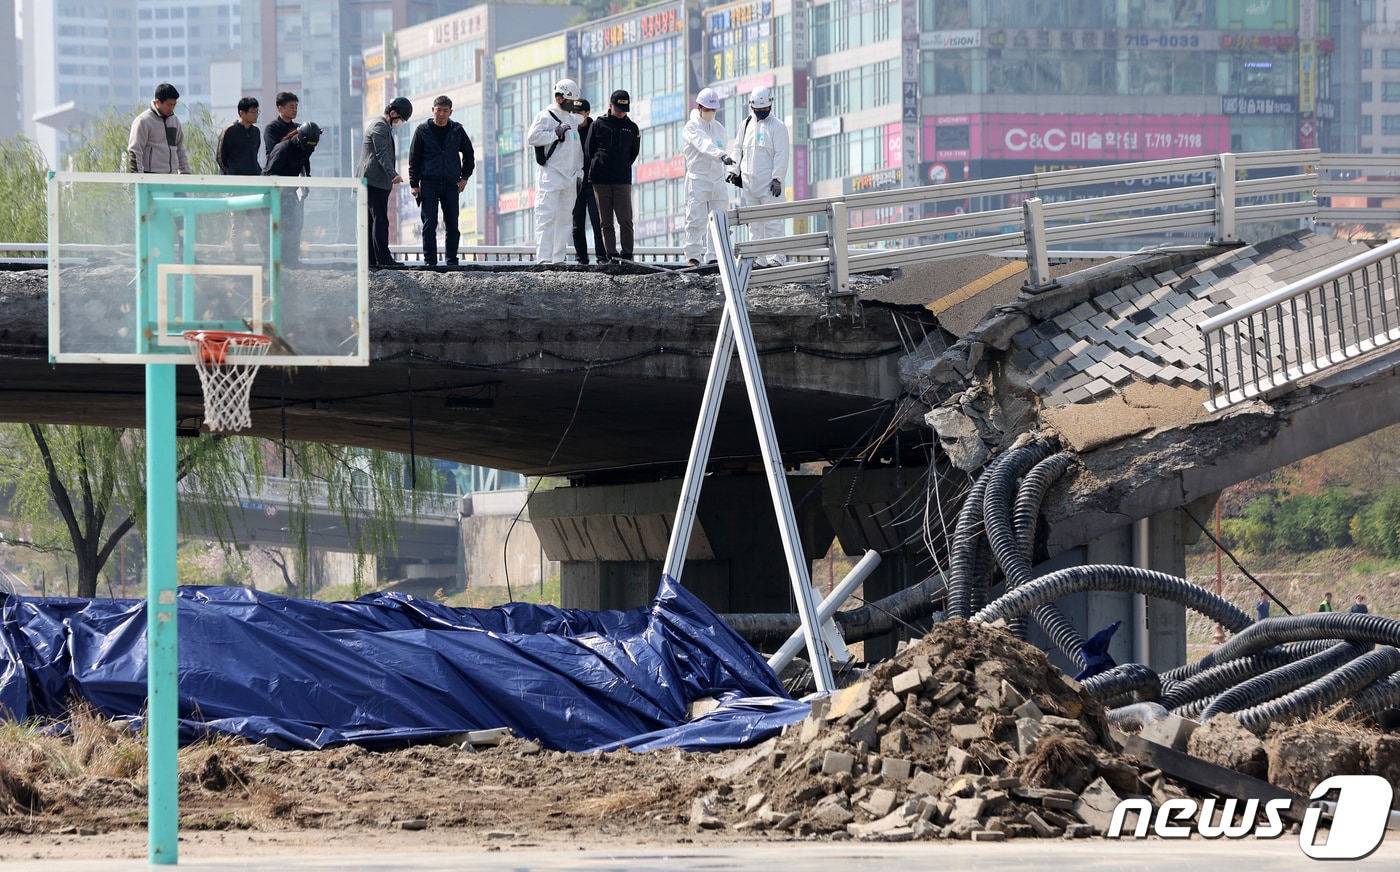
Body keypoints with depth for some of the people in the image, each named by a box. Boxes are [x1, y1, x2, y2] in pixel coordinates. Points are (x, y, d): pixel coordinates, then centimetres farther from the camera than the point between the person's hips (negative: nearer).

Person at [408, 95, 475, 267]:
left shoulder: (457, 131, 7)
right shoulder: (423, 130, 2)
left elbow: (469, 153, 18)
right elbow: (414, 158, 4)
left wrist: (465, 177, 9)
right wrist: (414, 184, -2)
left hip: (451, 184, 2)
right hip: (429, 184, -2)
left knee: (452, 224, 1)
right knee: (429, 224, -6)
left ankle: (451, 259, 9)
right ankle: (429, 259, -1)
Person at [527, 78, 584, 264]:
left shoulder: (572, 118, 19)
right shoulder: (546, 116, -4)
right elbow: (532, 138, -16)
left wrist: (579, 172, 17)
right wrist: (556, 133, -17)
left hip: (569, 177, 8)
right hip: (550, 177, -8)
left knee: (564, 217, 7)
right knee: (547, 216, -12)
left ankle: (559, 257, 10)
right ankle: (544, 257, -16)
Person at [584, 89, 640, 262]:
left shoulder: (631, 128, 11)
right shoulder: (598, 125, 7)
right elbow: (588, 152, 7)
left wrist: (622, 168, 12)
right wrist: (590, 175, 2)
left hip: (622, 181, 1)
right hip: (600, 181, -1)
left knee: (625, 220, -6)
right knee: (605, 221, 0)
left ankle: (626, 254, -1)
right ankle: (611, 254, 0)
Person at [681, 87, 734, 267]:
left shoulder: (719, 128, 15)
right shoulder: (692, 127, -6)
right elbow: (704, 144, -24)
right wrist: (722, 155, -40)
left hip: (717, 179, 6)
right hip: (698, 178, -6)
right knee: (696, 219, -6)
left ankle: (713, 256, 6)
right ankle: (693, 255, -1)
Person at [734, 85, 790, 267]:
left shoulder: (777, 127, -2)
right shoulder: (746, 125, 15)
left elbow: (781, 155, -7)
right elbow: (739, 150, 23)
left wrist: (777, 179, -15)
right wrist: (735, 171, 12)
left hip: (769, 182, -6)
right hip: (749, 182, 6)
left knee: (772, 221, -9)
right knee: (754, 223, 6)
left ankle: (775, 257, -10)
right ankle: (758, 258, 9)